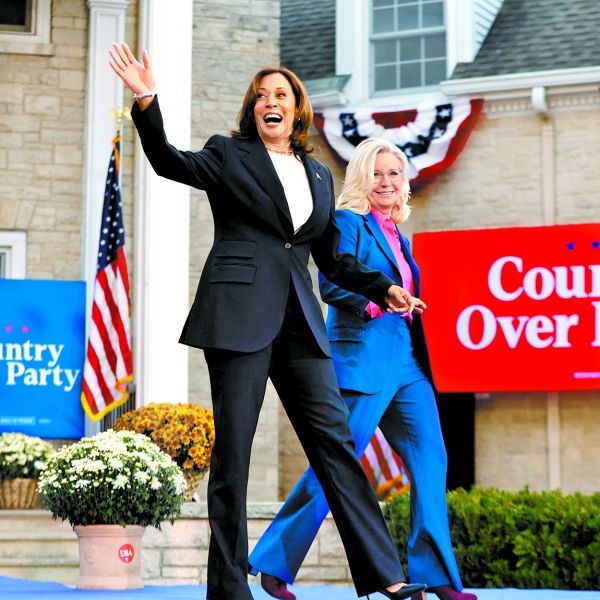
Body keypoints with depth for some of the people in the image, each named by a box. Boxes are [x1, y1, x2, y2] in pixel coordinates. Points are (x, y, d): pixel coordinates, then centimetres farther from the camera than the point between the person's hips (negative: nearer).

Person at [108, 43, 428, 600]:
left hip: (298, 320, 4)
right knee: (232, 448, -5)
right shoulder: (229, 155, 7)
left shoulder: (318, 175, 21)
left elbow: (332, 258, 26)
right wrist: (147, 103, -24)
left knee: (334, 438, -1)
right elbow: (170, 162, -10)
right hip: (240, 313, -4)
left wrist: (383, 288, 16)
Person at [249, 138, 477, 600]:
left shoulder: (396, 235, 20)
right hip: (362, 359, -8)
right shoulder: (348, 222, -4)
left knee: (430, 458, 0)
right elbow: (331, 284, -15)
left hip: (405, 362, 8)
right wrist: (374, 301, -25)